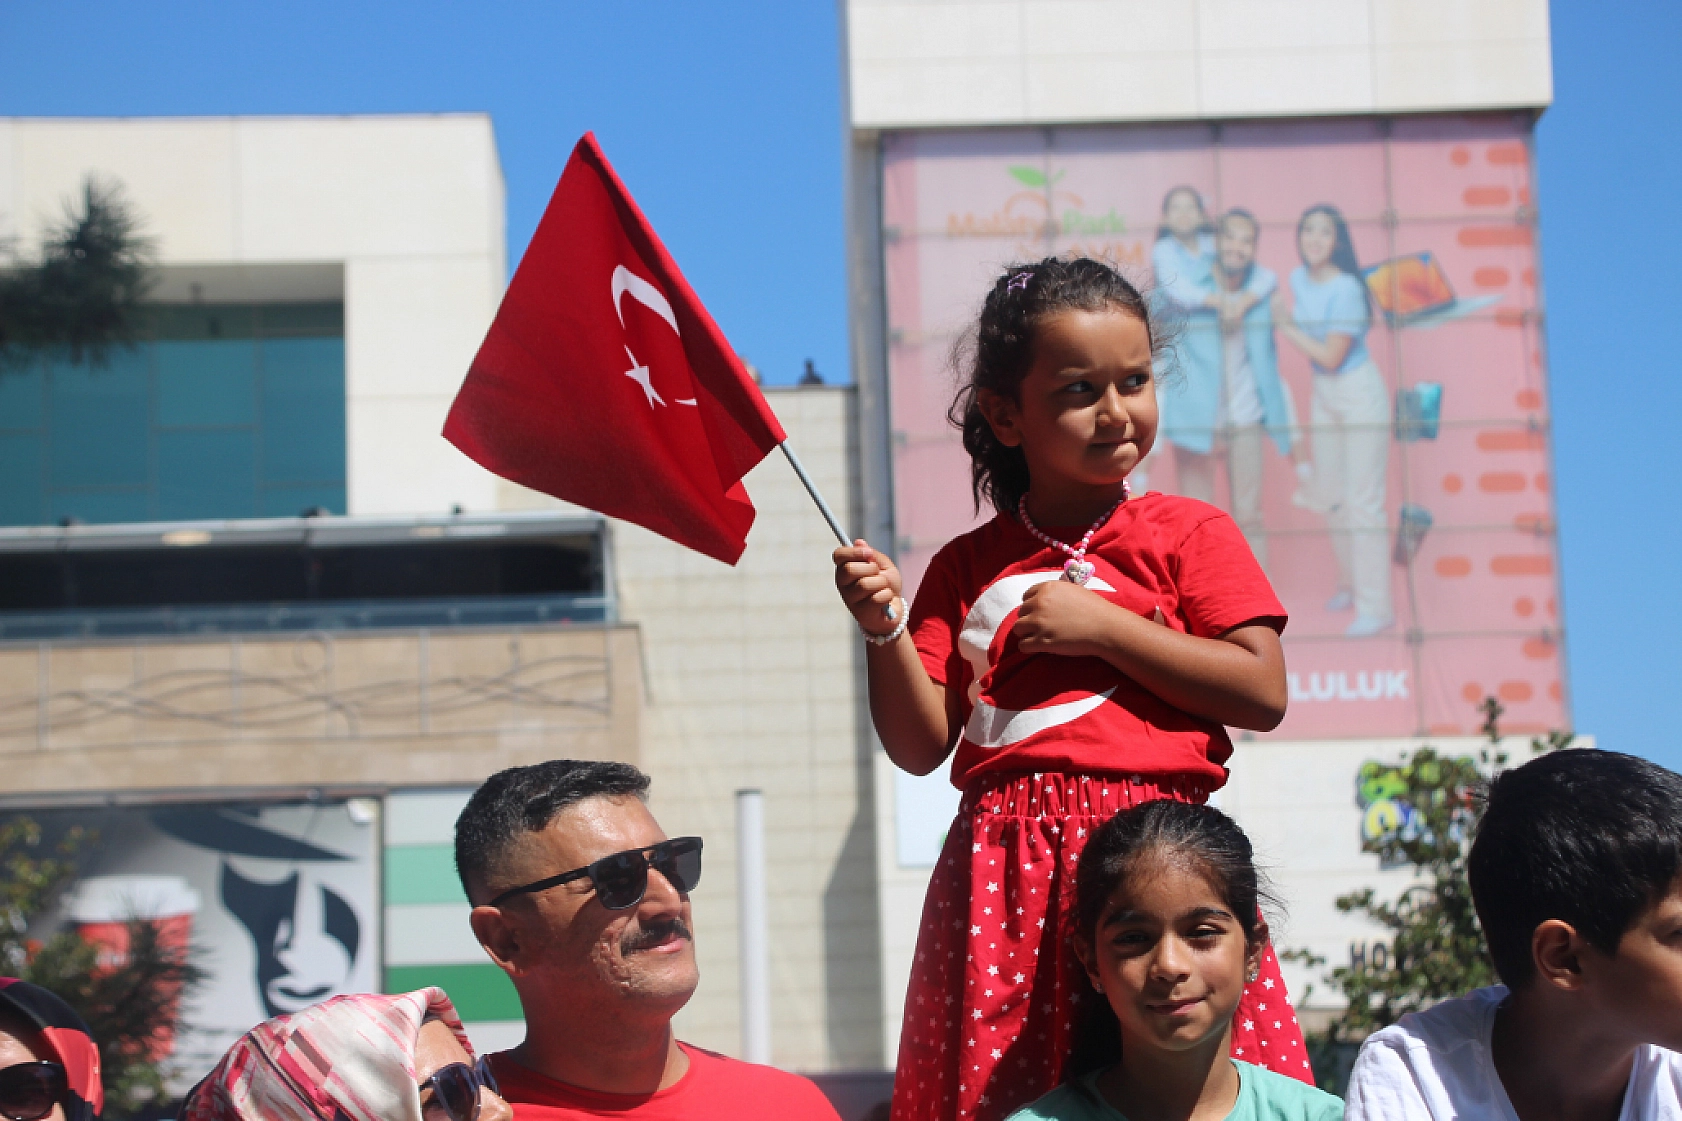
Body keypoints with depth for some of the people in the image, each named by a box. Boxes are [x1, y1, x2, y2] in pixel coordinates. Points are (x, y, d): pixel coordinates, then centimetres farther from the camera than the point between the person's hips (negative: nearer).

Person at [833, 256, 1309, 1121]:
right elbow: (921, 746, 9)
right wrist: (882, 627, -7)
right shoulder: (966, 568, 14)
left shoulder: (1189, 535, 8)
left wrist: (1103, 627, -6)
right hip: (1005, 868, 2)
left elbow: (1263, 693, -4)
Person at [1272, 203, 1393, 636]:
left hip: (1359, 394, -8)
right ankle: (1350, 583, 35)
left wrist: (1286, 327, -15)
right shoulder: (1299, 278, 0)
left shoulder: (1345, 290, -23)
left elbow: (1331, 356, -21)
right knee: (1331, 496, 17)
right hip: (1323, 395, 8)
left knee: (1363, 500, -8)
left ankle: (1376, 607, -4)